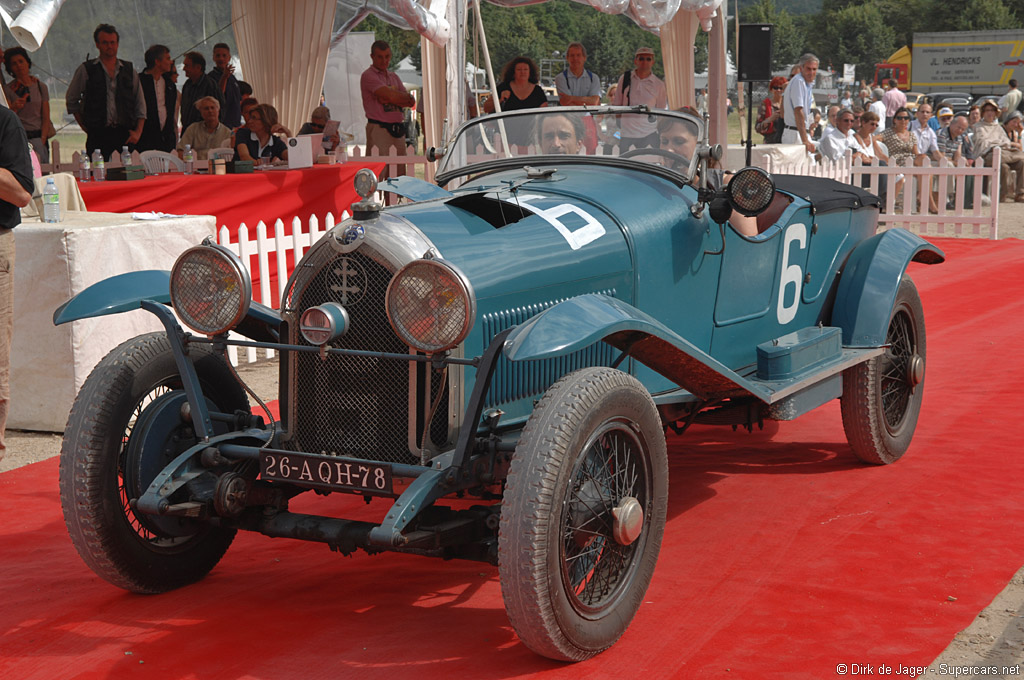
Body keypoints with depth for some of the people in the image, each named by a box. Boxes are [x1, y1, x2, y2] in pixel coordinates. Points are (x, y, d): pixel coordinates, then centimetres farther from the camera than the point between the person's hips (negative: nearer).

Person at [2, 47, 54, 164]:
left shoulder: (40, 86, 10)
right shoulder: (8, 89, 6)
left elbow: (46, 118, 7)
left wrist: (42, 140, -6)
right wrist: (14, 108, -22)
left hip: (38, 137, 1)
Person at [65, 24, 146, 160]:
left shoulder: (129, 70, 14)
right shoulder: (85, 70, 7)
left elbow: (140, 104, 15)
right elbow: (71, 101, 14)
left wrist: (138, 132, 4)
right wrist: (85, 127, 6)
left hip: (126, 135, 2)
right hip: (98, 135, -2)